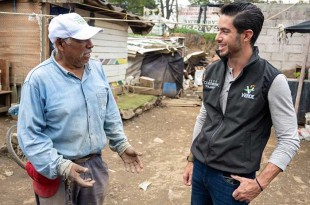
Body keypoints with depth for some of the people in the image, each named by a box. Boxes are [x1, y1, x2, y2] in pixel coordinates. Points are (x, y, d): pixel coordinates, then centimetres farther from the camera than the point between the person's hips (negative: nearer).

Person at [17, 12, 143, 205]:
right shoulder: (39, 79, -17)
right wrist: (61, 166, -23)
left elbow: (110, 113, 7)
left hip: (95, 163, 5)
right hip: (57, 171, -4)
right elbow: (30, 134, -16)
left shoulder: (97, 68, -1)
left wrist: (122, 145, 5)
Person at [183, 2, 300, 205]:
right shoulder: (212, 71, 0)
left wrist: (260, 183, -15)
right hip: (200, 168, 5)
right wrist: (191, 160, 12)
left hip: (233, 179, -4)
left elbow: (289, 139, -10)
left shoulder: (272, 80, -15)